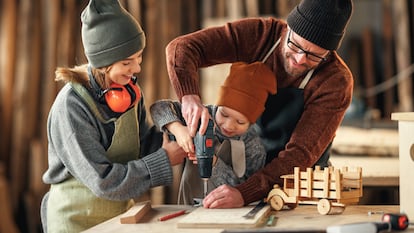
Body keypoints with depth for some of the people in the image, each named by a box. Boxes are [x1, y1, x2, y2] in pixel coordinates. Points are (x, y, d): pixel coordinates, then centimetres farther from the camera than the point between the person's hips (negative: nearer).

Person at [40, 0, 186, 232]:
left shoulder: (129, 88, -4)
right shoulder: (71, 106, -26)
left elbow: (144, 141, 3)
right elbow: (103, 181, -26)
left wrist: (170, 140, -17)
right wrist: (164, 160, -23)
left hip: (122, 212, 6)